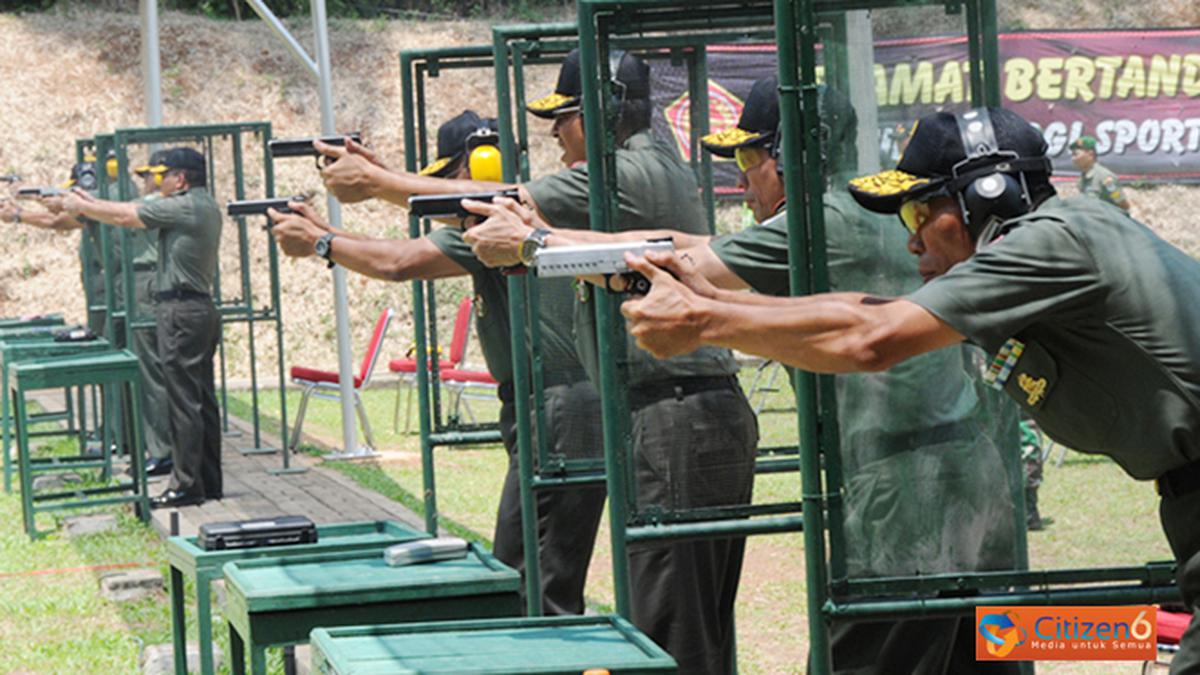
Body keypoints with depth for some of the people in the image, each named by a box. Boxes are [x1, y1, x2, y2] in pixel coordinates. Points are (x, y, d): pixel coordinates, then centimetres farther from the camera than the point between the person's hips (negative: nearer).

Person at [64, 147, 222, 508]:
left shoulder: (184, 207, -13)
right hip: (202, 309, 10)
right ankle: (209, 482, 16)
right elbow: (134, 211, 19)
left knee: (184, 400, -8)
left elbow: (126, 217, -8)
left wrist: (81, 206, 6)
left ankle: (186, 485, -8)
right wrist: (90, 202, 18)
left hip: (180, 311, -10)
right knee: (202, 400, 12)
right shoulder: (205, 206, 16)